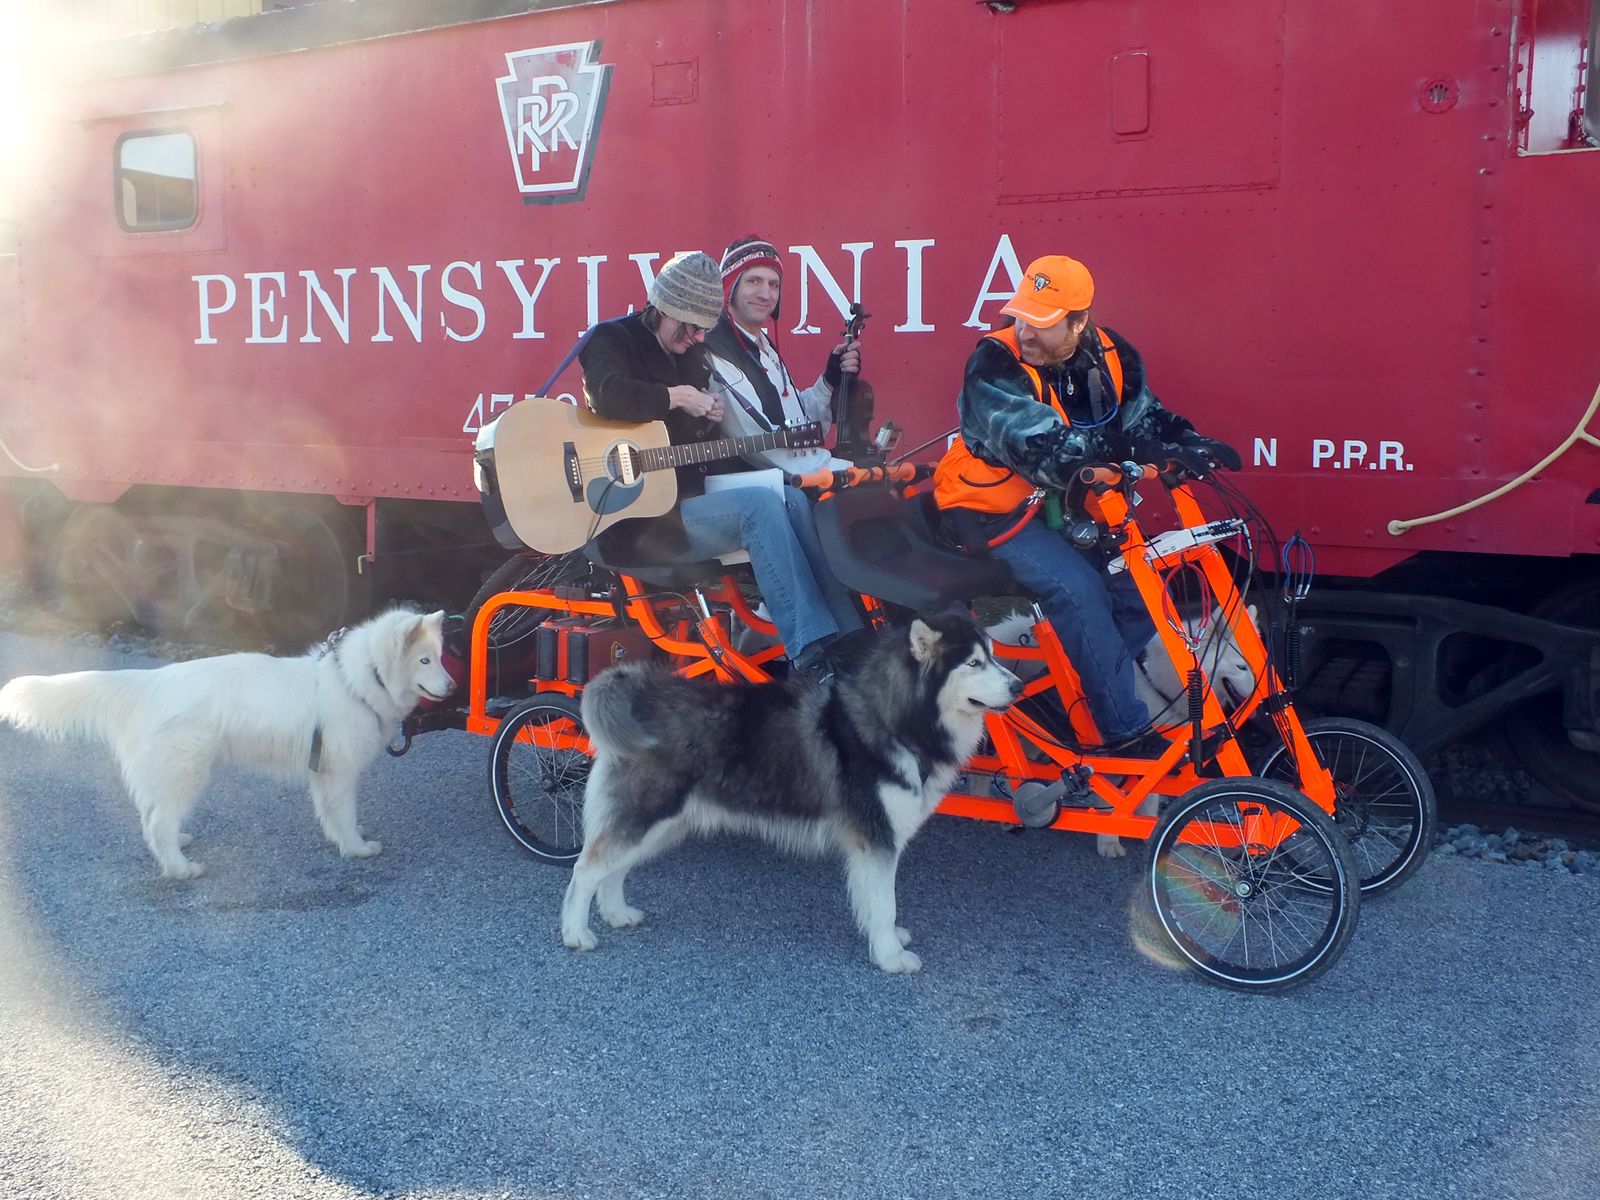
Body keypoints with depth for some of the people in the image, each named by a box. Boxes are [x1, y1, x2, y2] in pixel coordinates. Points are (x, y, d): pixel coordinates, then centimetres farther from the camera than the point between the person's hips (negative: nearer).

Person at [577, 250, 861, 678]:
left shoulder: (692, 354, 19)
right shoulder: (610, 339, -4)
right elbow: (609, 395, -28)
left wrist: (711, 417, 5)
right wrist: (676, 397, -16)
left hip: (685, 496, 8)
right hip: (634, 518, -8)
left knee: (793, 501, -8)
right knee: (760, 504, -25)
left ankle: (849, 639, -14)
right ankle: (811, 654, -30)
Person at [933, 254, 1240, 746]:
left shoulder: (1109, 355, -4)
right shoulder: (995, 366, -24)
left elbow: (1144, 417, 2)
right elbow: (1044, 451, -35)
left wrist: (1192, 443, -20)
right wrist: (1135, 449, -44)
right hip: (996, 509, -7)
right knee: (1076, 588, -27)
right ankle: (1126, 731, -17)